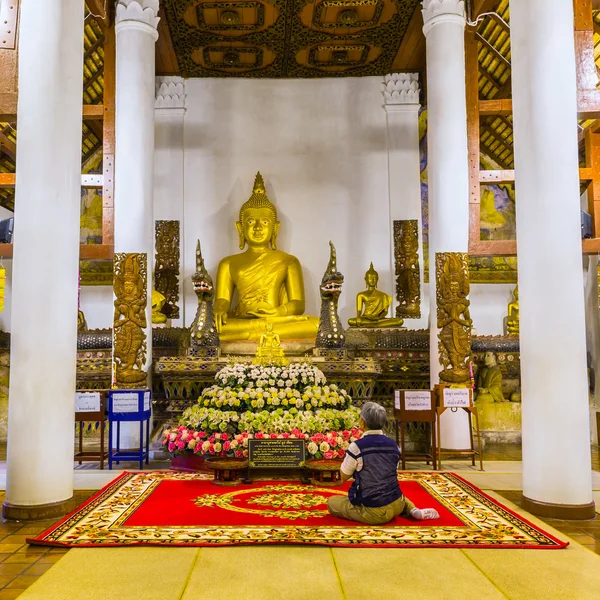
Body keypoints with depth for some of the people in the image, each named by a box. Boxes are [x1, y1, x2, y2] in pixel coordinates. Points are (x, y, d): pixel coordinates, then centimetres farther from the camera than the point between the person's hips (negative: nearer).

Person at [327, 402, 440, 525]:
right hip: (397, 505, 7)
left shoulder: (356, 446, -16)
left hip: (373, 511, -6)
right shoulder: (392, 444, 1)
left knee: (332, 502, 13)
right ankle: (413, 510, 9)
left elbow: (344, 477, -2)